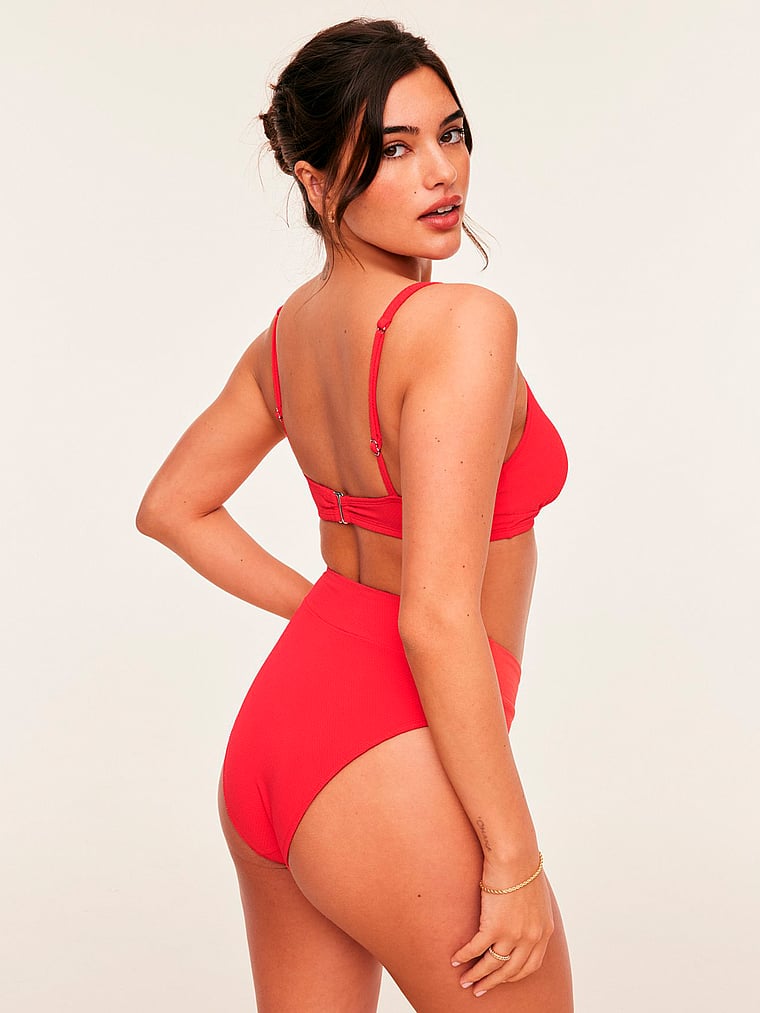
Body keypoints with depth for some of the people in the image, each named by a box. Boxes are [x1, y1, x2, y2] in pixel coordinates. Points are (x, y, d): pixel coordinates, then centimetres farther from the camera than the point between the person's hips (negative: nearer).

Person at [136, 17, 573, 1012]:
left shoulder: (291, 327, 5)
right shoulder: (462, 323, -21)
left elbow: (171, 506, 17)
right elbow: (438, 618, -26)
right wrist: (516, 858, -18)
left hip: (272, 738, 8)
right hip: (390, 770, -8)